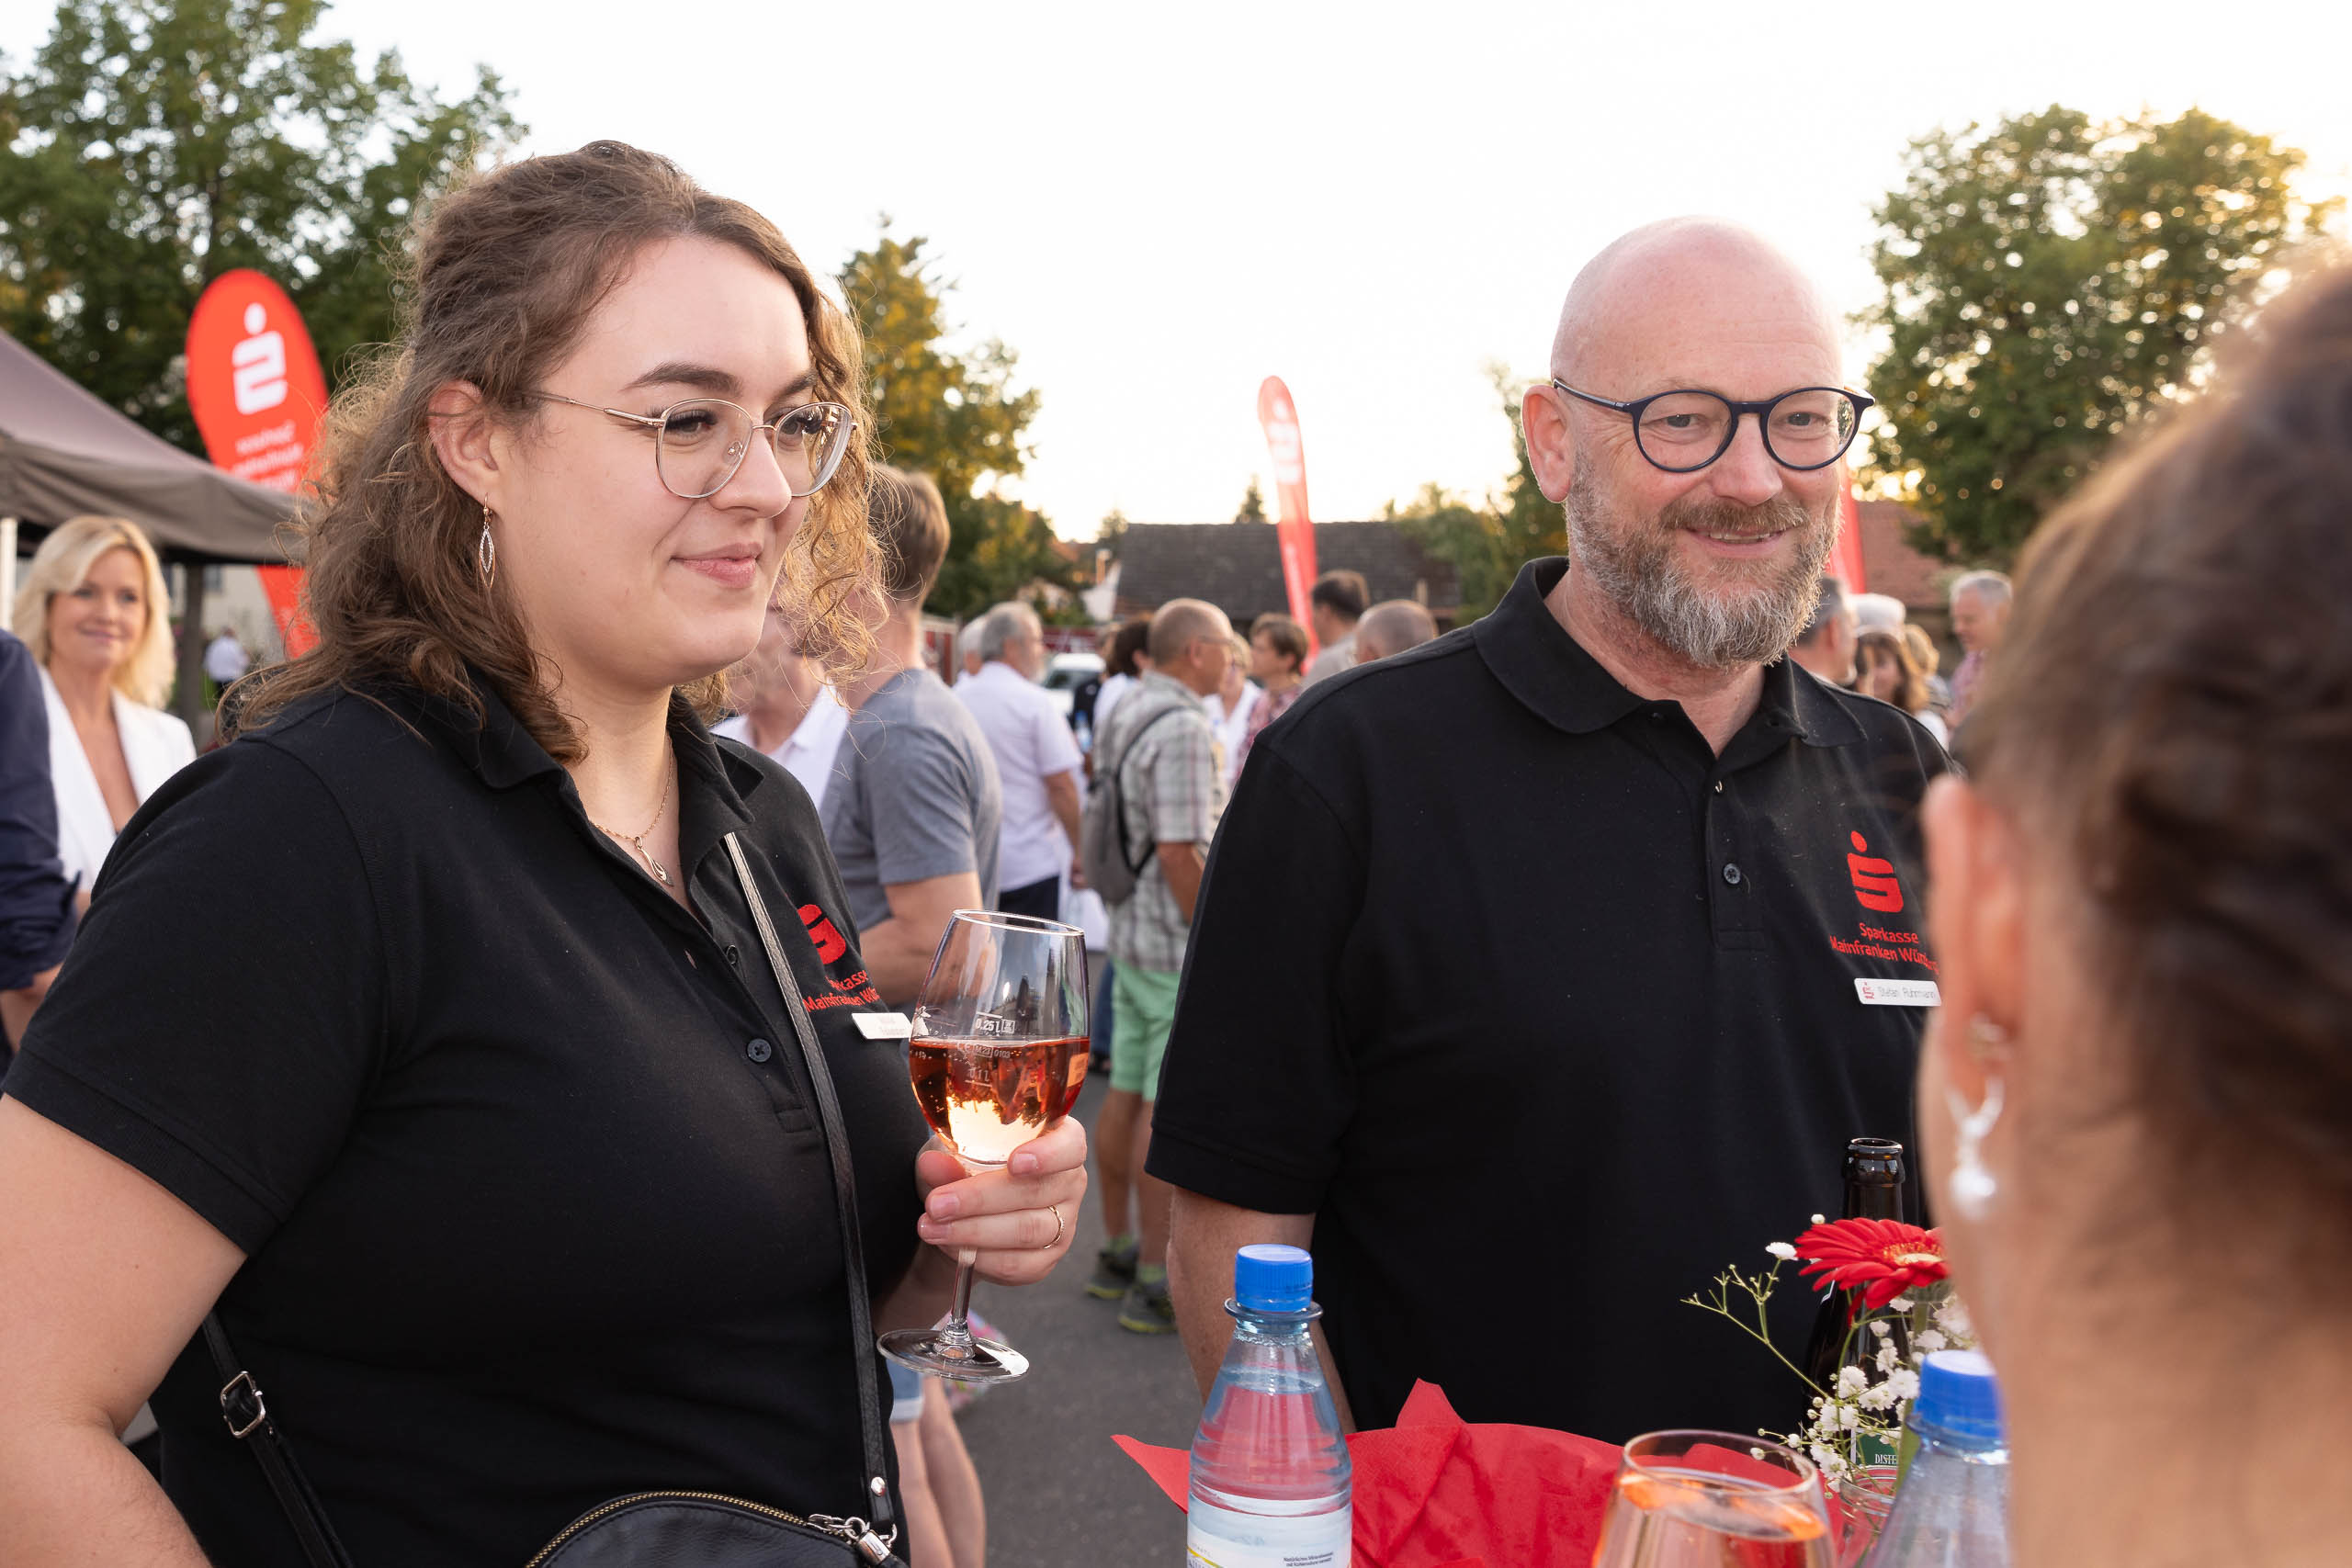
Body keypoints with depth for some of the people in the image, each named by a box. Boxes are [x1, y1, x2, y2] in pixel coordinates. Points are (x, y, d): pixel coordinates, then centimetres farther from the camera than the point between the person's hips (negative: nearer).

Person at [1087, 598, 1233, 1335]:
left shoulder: (1129, 717, 11)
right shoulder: (1183, 730, -19)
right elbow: (1180, 855, -23)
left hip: (1130, 934, 9)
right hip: (1178, 946, -9)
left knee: (1125, 1096, 15)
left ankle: (1116, 1252, 26)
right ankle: (1155, 1284, 3)